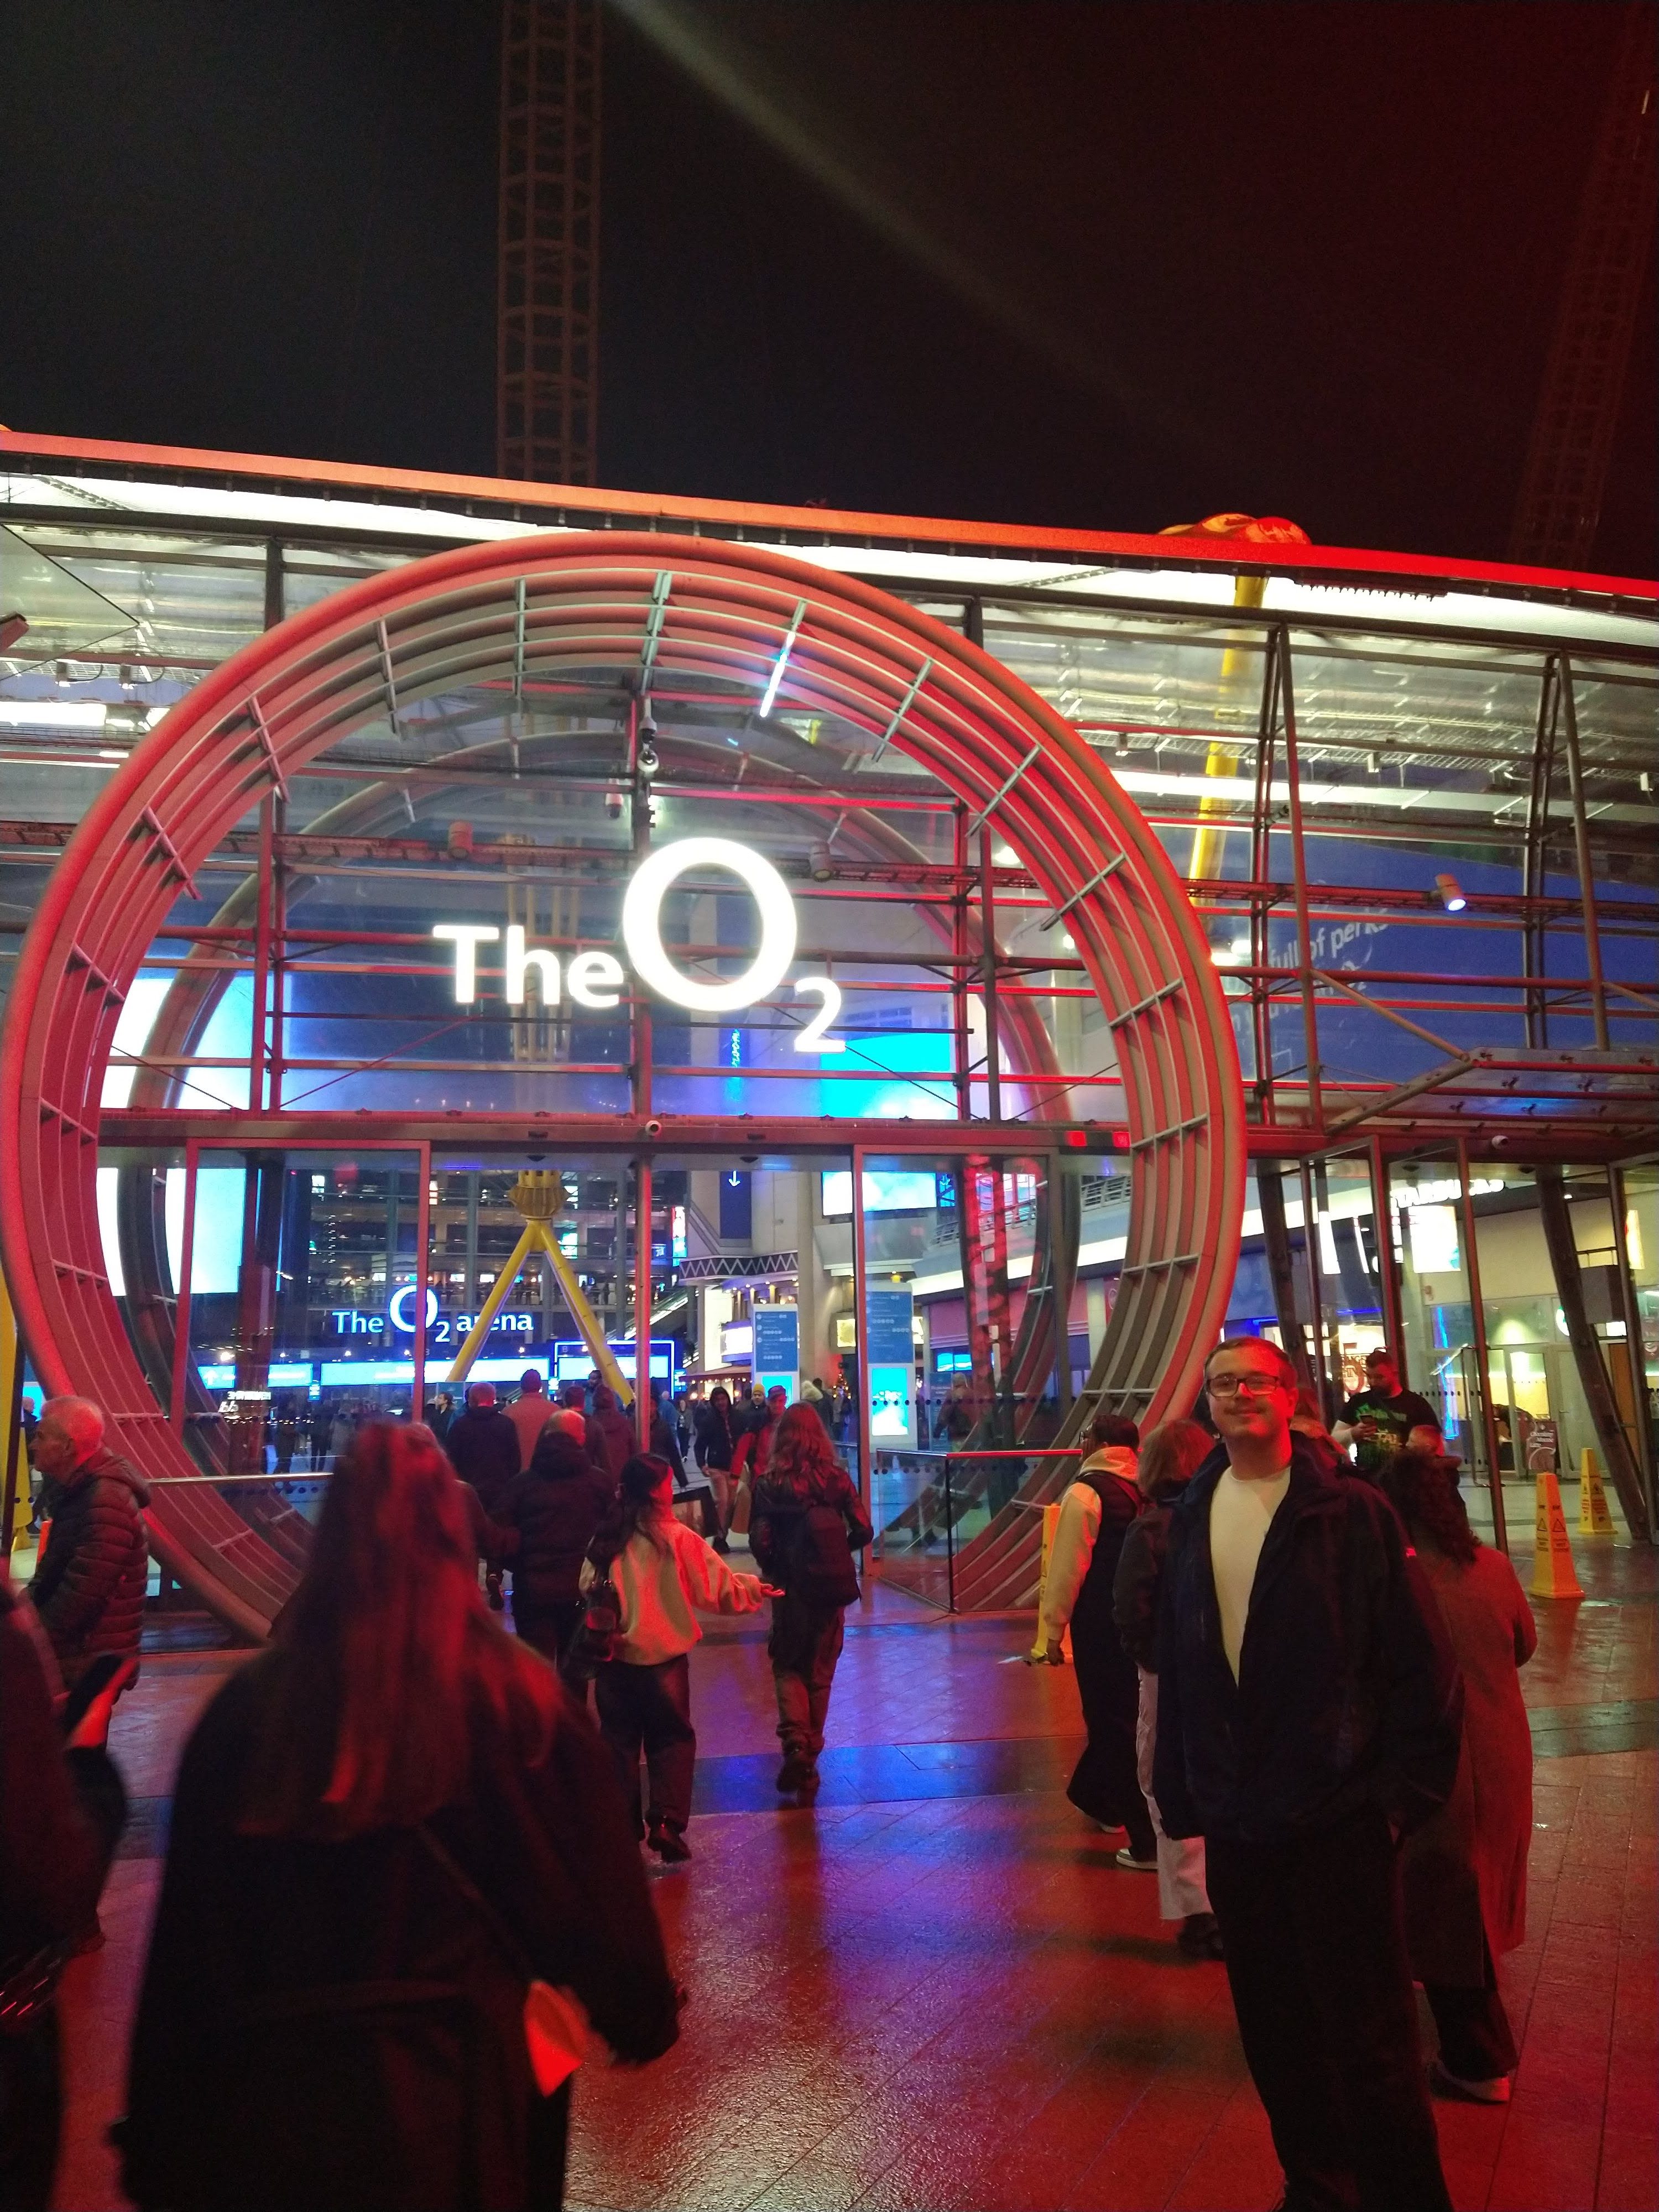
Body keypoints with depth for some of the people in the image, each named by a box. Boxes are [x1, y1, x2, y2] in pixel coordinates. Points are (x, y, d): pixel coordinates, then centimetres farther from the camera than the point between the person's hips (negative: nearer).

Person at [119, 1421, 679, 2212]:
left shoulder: (248, 1707, -11)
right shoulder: (516, 1700, -16)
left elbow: (189, 1933, -4)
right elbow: (596, 1886, -7)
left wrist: (163, 2145, 9)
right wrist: (644, 2013, 12)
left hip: (278, 2094, 2)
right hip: (461, 2084, -1)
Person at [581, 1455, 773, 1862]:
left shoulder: (605, 1541, -2)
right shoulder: (677, 1537, -12)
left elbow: (587, 1592, 0)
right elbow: (718, 1588, -7)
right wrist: (754, 1589, 9)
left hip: (615, 1656, 3)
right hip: (663, 1656, -3)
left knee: (619, 1739, 14)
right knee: (672, 1738, 9)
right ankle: (666, 1820, -2)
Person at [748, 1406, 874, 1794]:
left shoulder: (768, 1484, -10)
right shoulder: (836, 1478, -7)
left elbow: (759, 1541, -12)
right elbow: (863, 1532, -7)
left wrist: (773, 1569, 7)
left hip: (789, 1587, -1)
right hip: (831, 1587, 1)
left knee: (788, 1666, 14)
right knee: (820, 1671, 16)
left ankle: (794, 1739, -9)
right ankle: (808, 1757, 21)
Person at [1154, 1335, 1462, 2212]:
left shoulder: (1353, 1512, -9)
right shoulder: (1190, 1520, 4)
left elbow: (1420, 1663, -8)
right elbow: (1173, 1667, 8)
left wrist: (1404, 1791, -10)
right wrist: (1180, 1794, 7)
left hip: (1337, 1818, -5)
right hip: (1234, 1823, 5)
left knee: (1368, 2039, 3)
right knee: (1274, 2028, 18)